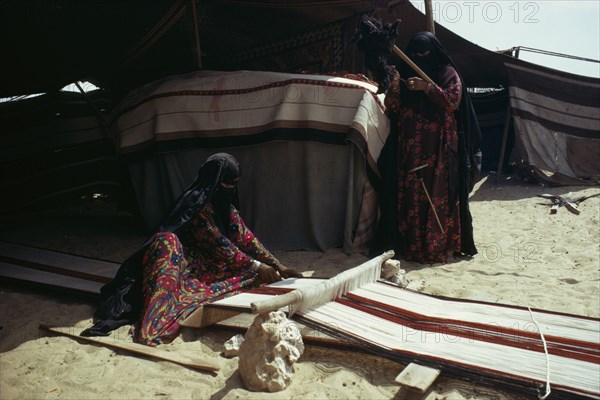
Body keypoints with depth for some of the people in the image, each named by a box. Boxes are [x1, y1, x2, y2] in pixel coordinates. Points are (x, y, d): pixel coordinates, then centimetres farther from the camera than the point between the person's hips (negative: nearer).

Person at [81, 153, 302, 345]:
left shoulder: (226, 206, 11)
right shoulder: (196, 202, -13)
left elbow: (247, 239, 8)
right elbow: (218, 244, -18)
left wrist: (279, 266, 2)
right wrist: (255, 267, -17)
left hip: (210, 266, 8)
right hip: (184, 262, -7)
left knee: (254, 269, -11)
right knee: (166, 241, -35)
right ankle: (151, 323, -53)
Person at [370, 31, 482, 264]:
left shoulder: (448, 73, 7)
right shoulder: (406, 75, 16)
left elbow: (453, 101, -7)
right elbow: (392, 108, 8)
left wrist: (427, 87, -15)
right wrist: (394, 88, -10)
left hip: (439, 149, -3)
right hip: (410, 147, 3)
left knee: (439, 195, -5)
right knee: (410, 196, -1)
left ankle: (441, 243, 2)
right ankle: (410, 243, 5)